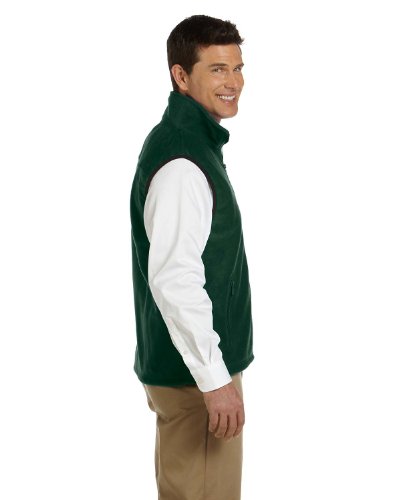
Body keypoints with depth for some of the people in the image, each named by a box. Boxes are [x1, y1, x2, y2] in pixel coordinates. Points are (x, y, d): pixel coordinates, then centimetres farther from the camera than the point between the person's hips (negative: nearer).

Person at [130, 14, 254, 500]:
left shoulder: (189, 139, 11)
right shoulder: (181, 163, -21)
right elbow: (174, 281, -27)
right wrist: (214, 379, -23)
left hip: (181, 363, 10)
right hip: (194, 371, -10)